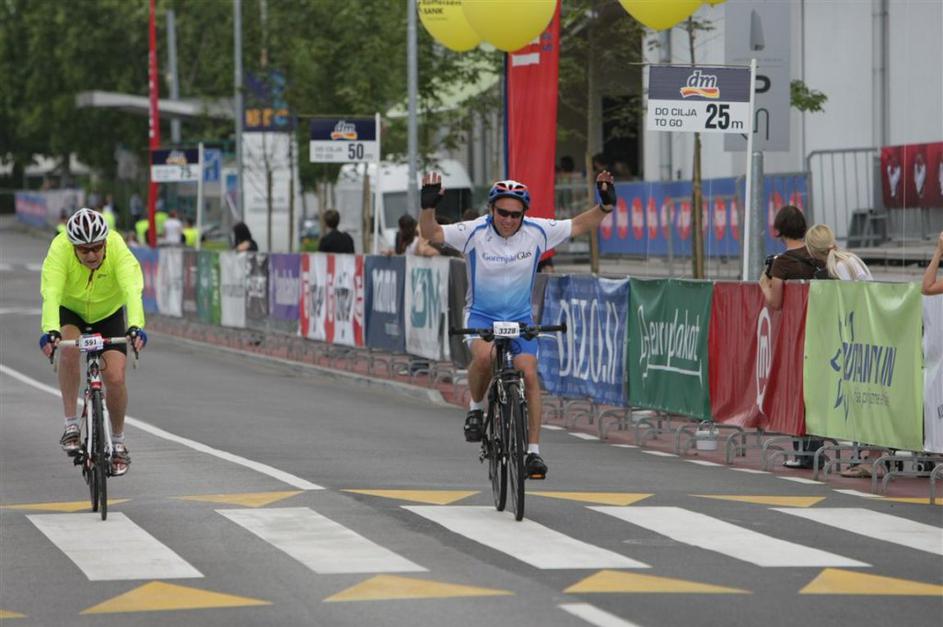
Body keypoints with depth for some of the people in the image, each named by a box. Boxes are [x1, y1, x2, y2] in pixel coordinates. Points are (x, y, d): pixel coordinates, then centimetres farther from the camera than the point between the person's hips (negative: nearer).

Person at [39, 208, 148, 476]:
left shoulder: (118, 249, -32)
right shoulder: (60, 250, -33)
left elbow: (132, 290, -45)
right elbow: (51, 293, -43)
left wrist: (135, 327, -62)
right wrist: (50, 330, -60)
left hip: (109, 313, 0)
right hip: (70, 310, 0)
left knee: (115, 378, -12)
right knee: (69, 347, -32)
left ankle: (118, 442, 13)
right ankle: (71, 424, -19)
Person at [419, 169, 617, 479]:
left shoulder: (537, 232, -11)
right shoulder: (475, 232, -16)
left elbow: (579, 225, -4)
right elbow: (431, 233, -20)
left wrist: (605, 206, -19)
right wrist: (428, 206, -38)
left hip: (519, 317, 2)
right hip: (481, 314, -2)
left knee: (529, 373, -15)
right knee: (484, 355, -33)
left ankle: (534, 450, -8)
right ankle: (476, 407, -4)